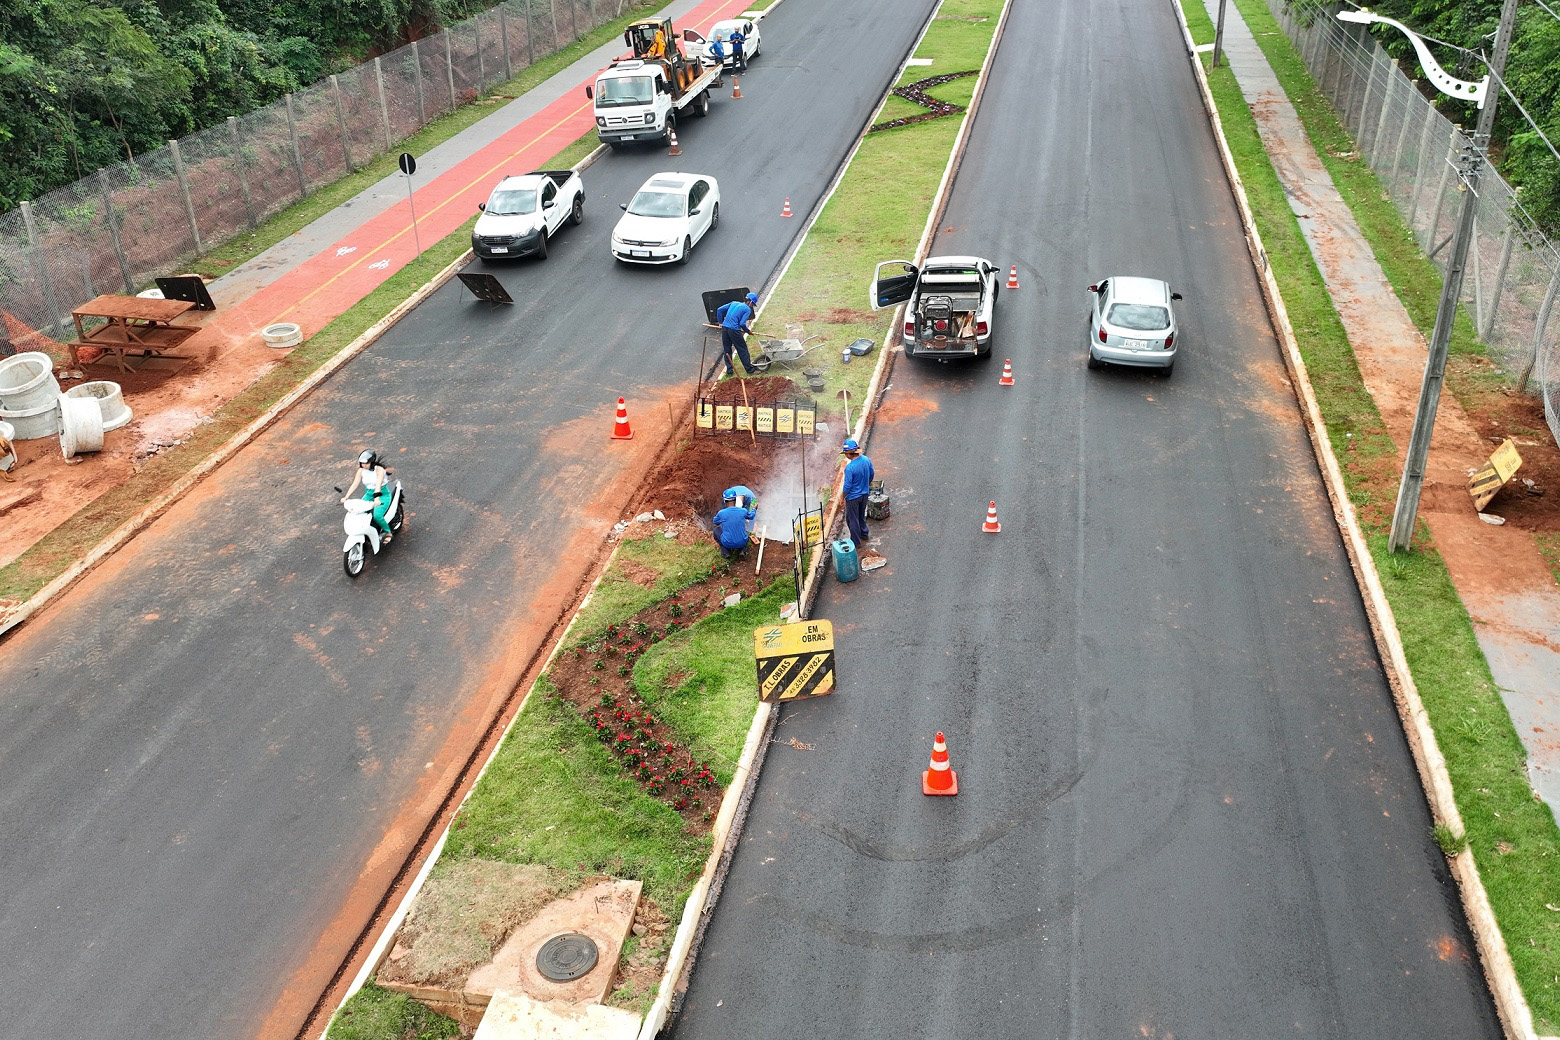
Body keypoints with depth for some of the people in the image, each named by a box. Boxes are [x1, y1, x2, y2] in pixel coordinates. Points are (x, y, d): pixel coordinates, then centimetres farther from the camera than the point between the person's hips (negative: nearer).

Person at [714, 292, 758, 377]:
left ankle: (729, 370, 19)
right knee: (742, 349, 8)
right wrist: (748, 331, 5)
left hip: (724, 328, 6)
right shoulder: (748, 309, -1)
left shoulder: (734, 303, 17)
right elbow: (742, 323, -12)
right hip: (734, 330, -6)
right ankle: (750, 369, 16)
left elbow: (719, 310, 15)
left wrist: (720, 322, 23)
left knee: (726, 350, 15)